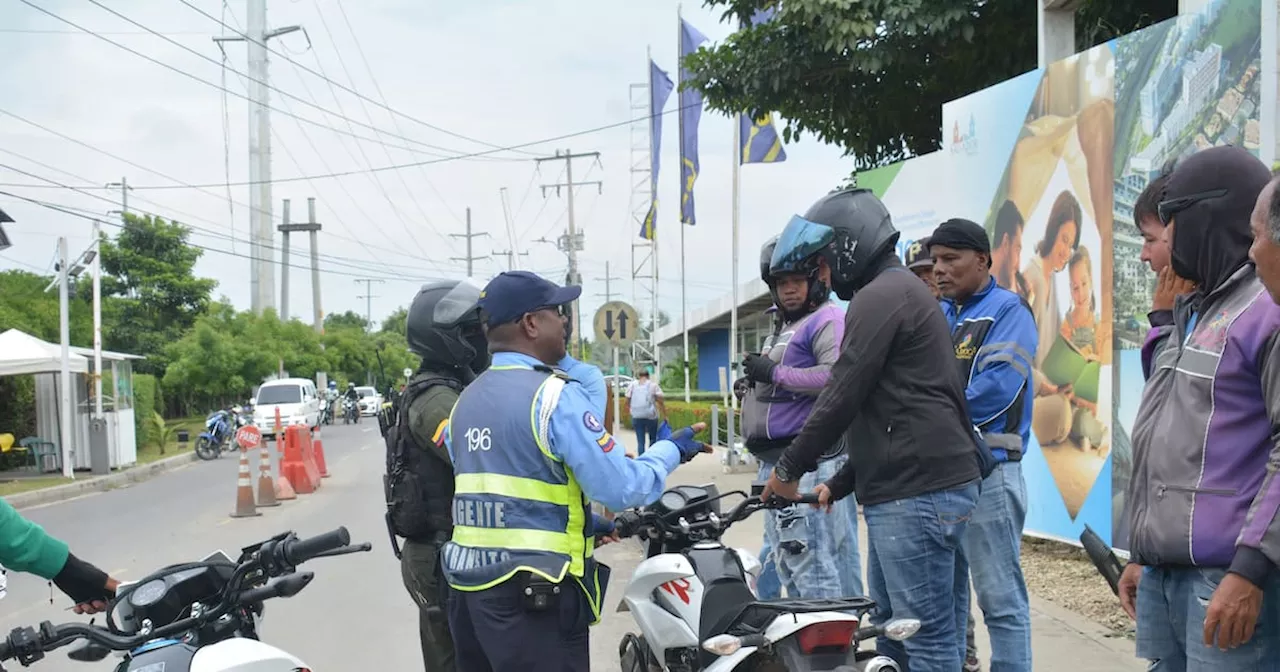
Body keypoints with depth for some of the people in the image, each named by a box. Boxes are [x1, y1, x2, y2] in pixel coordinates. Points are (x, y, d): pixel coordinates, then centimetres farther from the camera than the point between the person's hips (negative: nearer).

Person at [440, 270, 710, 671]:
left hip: (468, 590, 8)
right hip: (534, 597, -8)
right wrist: (671, 450, 2)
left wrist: (586, 523, 21)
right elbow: (622, 489, -15)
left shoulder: (465, 400, 11)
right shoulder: (554, 395, -14)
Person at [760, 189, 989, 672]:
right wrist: (838, 485, 23)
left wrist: (790, 468, -3)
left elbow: (844, 395, -15)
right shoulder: (904, 291, 23)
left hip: (916, 492, -11)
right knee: (890, 629, 16)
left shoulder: (879, 295, -10)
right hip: (912, 487, 11)